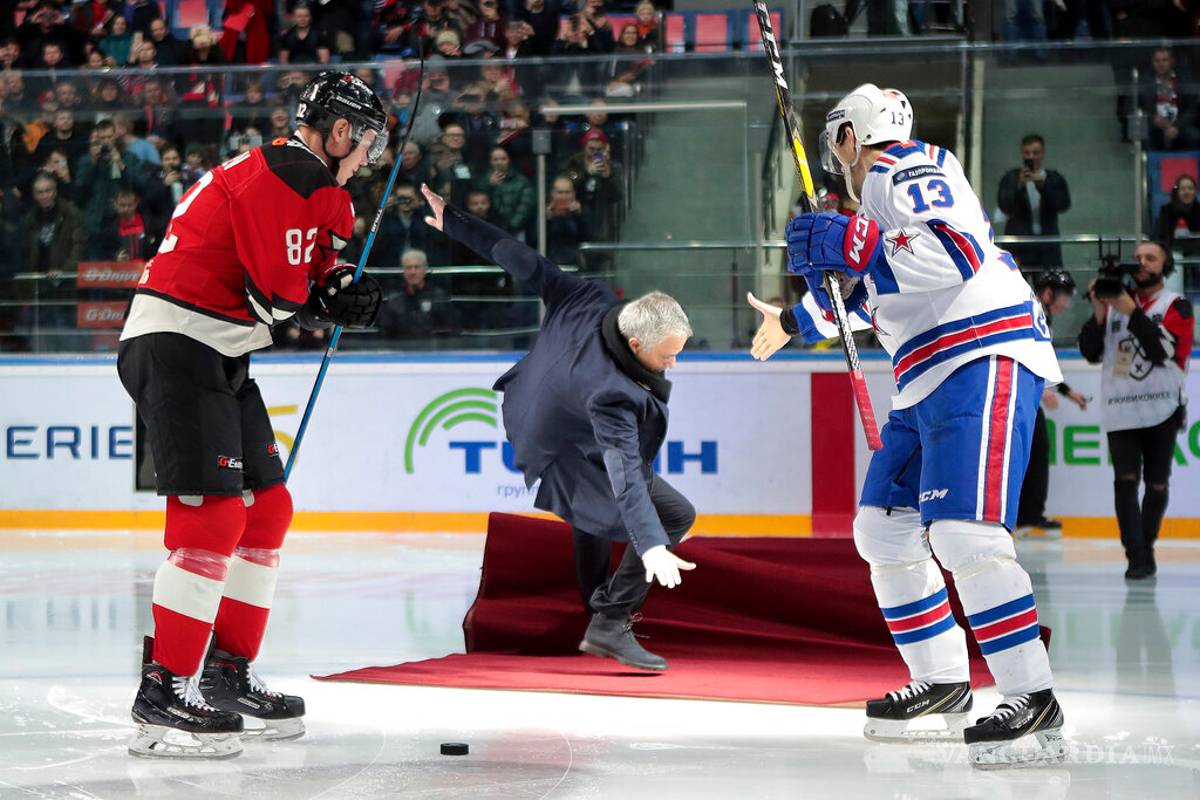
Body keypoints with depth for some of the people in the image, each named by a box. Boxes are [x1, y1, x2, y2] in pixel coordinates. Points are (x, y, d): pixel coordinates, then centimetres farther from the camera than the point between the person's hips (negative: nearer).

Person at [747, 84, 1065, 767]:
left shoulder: (913, 170, -7)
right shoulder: (886, 188, 25)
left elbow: (958, 256, -25)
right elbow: (872, 292, 40)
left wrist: (851, 244, -25)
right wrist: (795, 319, 50)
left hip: (986, 362, -11)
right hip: (930, 381, 11)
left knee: (962, 531, -21)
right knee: (884, 528, 13)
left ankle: (1034, 701, -20)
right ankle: (942, 684, 22)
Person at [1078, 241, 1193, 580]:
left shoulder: (1176, 305, 0)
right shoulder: (1114, 302, 10)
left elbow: (1163, 350, -16)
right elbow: (1091, 352, 6)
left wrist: (1132, 312, -21)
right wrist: (1099, 313, -8)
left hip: (1162, 409, -2)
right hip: (1120, 409, 2)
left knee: (1157, 485, 5)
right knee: (1126, 480, -9)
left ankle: (1146, 548, 22)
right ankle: (1136, 556, -11)